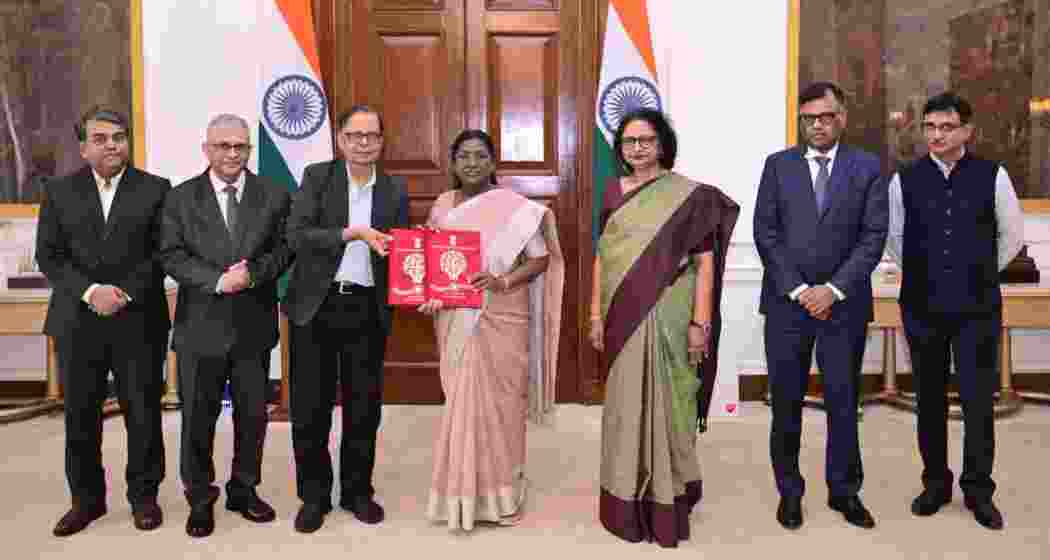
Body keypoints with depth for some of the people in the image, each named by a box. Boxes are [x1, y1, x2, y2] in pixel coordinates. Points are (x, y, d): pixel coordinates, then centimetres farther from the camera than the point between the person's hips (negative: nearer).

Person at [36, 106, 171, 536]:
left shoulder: (156, 189, 3)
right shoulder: (58, 192, 8)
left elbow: (163, 253, -3)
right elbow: (49, 256, 2)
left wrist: (124, 292, -14)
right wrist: (91, 291, -13)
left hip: (139, 320, -2)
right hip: (77, 320, 2)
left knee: (143, 412, 4)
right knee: (80, 414, 9)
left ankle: (144, 496, 20)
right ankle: (87, 498, 24)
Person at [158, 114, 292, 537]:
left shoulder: (274, 195, 4)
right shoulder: (181, 197, 2)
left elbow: (284, 248, 0)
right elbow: (172, 255, -6)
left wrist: (254, 273, -18)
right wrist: (218, 281, -19)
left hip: (254, 325, 1)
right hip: (201, 325, -1)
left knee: (253, 414, 11)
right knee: (198, 417, 8)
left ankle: (244, 490, 30)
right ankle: (200, 499, 25)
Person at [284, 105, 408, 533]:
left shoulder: (395, 189, 7)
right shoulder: (316, 176, 0)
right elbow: (296, 235, -11)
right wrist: (351, 233, -23)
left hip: (367, 310, 2)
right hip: (316, 306, -2)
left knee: (364, 407, 10)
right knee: (310, 408, 6)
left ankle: (357, 491, 26)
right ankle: (314, 496, 22)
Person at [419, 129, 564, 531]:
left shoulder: (515, 207, -5)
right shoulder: (442, 206, 8)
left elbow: (541, 258, -6)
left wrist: (504, 280, -20)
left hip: (501, 318, -3)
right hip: (456, 320, 4)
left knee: (497, 399, 3)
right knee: (462, 399, 8)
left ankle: (498, 491, 19)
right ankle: (463, 492, 21)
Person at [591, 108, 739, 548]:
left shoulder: (689, 195, -3)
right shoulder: (613, 192, 8)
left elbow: (705, 263, -6)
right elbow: (602, 257, 9)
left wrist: (700, 322, -12)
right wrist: (596, 314, 5)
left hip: (669, 317, -3)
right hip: (625, 318, 3)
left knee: (666, 405, 4)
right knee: (626, 407, 10)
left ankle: (667, 504, 20)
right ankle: (628, 505, 24)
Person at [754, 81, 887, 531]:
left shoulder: (867, 167, 5)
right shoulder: (778, 165, 5)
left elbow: (873, 236, -2)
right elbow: (765, 233, -1)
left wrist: (833, 289, -12)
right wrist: (798, 289, -9)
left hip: (844, 304, 0)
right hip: (787, 301, 0)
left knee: (843, 401, 8)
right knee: (786, 403, 7)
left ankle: (844, 490, 23)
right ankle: (789, 491, 20)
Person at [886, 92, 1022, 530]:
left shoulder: (992, 176, -3)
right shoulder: (904, 180, -1)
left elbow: (1012, 235, 9)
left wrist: (980, 274, 14)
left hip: (977, 307, -1)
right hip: (923, 306, 1)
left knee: (978, 400, 2)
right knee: (930, 398, 10)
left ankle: (978, 490, 17)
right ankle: (935, 483, 24)